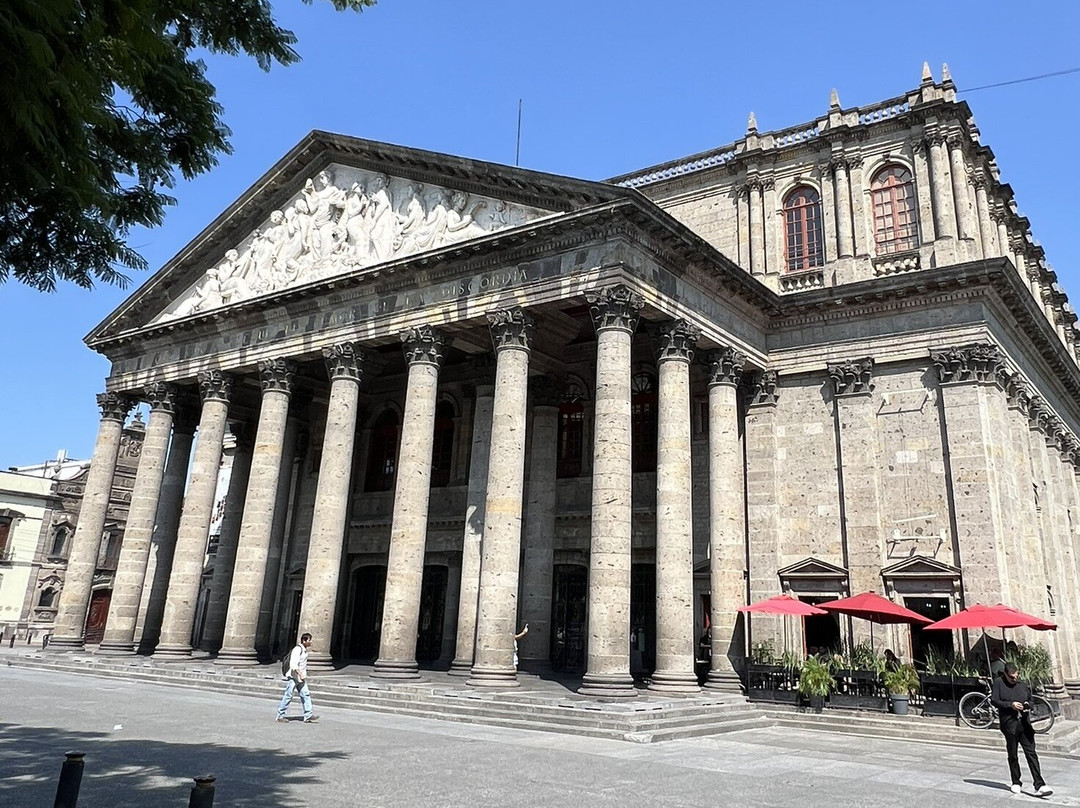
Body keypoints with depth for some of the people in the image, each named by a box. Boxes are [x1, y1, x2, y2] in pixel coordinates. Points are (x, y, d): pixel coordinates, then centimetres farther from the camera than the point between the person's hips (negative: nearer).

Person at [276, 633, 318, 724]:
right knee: (288, 696, 0)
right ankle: (280, 715, 14)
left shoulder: (305, 650, 12)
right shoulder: (297, 649, -17)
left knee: (305, 695, -1)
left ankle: (308, 716, -3)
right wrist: (300, 675, -27)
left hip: (301, 678, 9)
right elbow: (293, 665, -25)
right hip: (293, 677, -9)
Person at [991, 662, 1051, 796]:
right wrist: (1010, 704, -17)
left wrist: (1028, 706, -1)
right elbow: (994, 701, -5)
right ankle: (1016, 783, 21)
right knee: (1012, 755, 8)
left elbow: (1030, 699, 22)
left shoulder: (1022, 684, 10)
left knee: (1031, 753, -5)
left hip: (1024, 723, 2)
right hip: (1009, 724, -2)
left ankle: (1039, 785, -7)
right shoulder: (999, 682, -1)